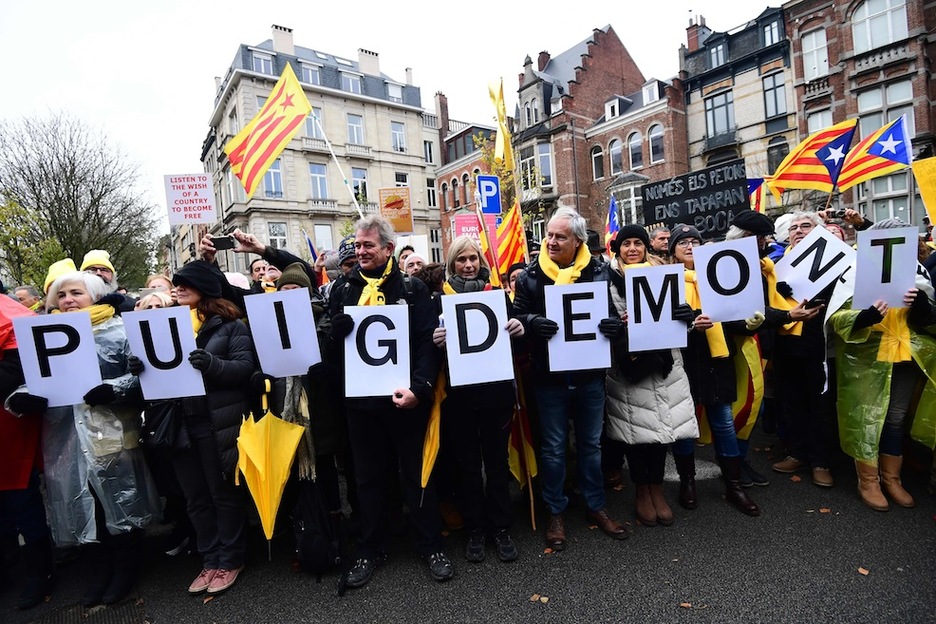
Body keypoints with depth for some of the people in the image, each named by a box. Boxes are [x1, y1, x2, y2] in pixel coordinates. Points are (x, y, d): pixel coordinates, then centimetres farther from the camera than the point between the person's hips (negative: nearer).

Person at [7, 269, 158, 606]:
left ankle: (126, 566, 26)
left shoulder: (119, 330, -3)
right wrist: (19, 398, -7)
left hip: (112, 434, -5)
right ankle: (100, 567, 33)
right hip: (67, 436, 5)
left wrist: (113, 389, -26)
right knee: (82, 504, 14)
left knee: (120, 499, 6)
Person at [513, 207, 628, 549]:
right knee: (553, 447, 11)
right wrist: (532, 322, -26)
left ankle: (596, 505, 38)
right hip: (549, 376, -1)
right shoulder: (530, 276, -2)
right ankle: (555, 512, 30)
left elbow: (614, 312, 7)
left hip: (590, 374, 2)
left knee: (591, 444, 18)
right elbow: (517, 315, -4)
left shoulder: (598, 272, 1)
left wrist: (613, 323, -16)